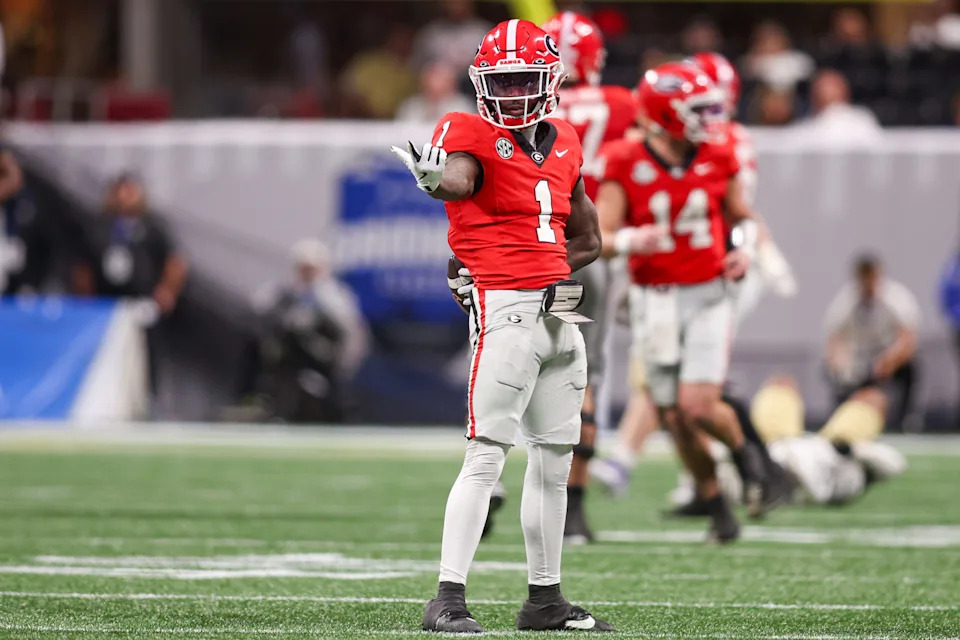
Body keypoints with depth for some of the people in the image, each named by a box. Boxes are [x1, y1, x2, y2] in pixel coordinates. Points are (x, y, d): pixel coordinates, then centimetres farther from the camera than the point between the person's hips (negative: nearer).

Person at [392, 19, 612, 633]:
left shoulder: (563, 143, 13)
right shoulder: (471, 134, -6)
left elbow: (587, 241, 23)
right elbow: (458, 178, -31)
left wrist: (544, 270, 6)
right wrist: (436, 177, -55)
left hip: (560, 313, 7)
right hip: (505, 312, -7)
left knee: (554, 460, 11)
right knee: (487, 455, -13)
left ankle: (545, 599, 20)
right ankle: (448, 600, -15)